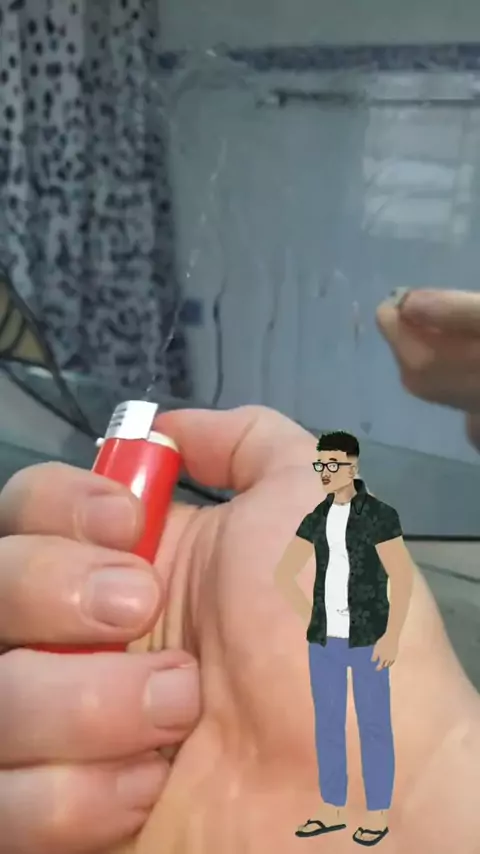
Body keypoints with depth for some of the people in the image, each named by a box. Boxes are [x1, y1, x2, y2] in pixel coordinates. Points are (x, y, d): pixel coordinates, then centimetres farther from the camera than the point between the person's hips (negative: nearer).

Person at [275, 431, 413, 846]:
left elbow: (402, 579, -13)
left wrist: (392, 636, -16)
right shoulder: (316, 520, 6)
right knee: (327, 723, 11)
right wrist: (312, 619, 7)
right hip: (325, 639, 6)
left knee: (374, 726, 4)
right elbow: (284, 574, 14)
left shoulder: (380, 515, -11)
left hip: (367, 637, -6)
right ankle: (333, 811, 24)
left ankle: (378, 816, 18)